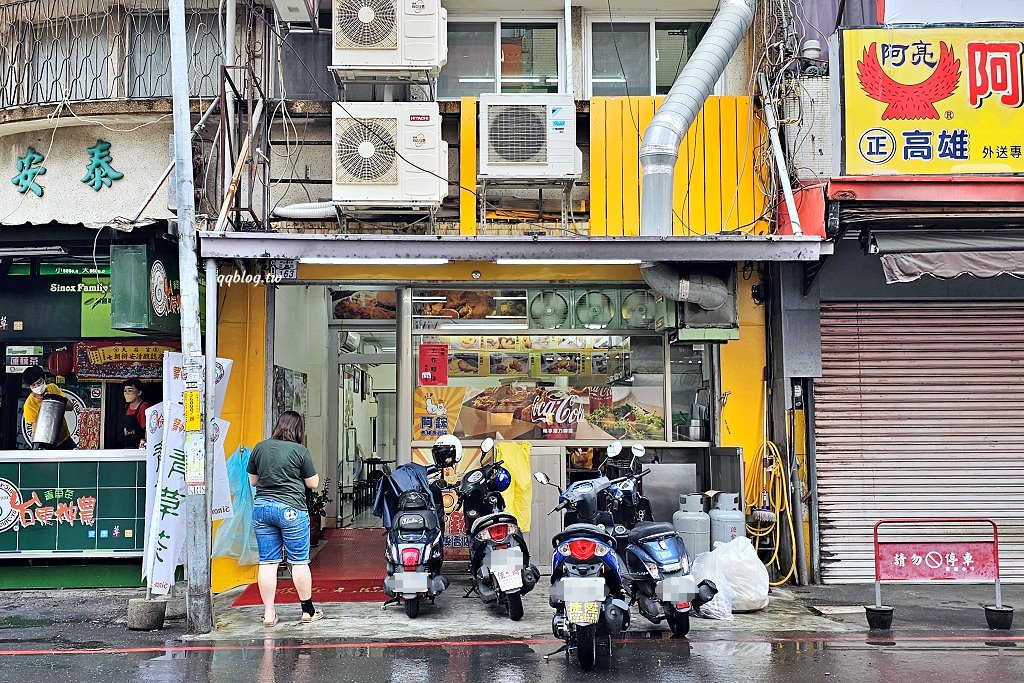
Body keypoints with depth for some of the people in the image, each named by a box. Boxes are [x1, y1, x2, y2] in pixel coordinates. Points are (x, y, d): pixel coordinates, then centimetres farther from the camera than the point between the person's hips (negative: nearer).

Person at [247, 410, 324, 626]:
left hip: (261, 507, 4)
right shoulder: (300, 451, -6)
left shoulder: (260, 448, 6)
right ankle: (308, 611, 13)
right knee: (299, 562, 5)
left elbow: (253, 480, 15)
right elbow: (313, 483, 0)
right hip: (291, 509, -4)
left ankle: (269, 614, 9)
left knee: (267, 562, 7)